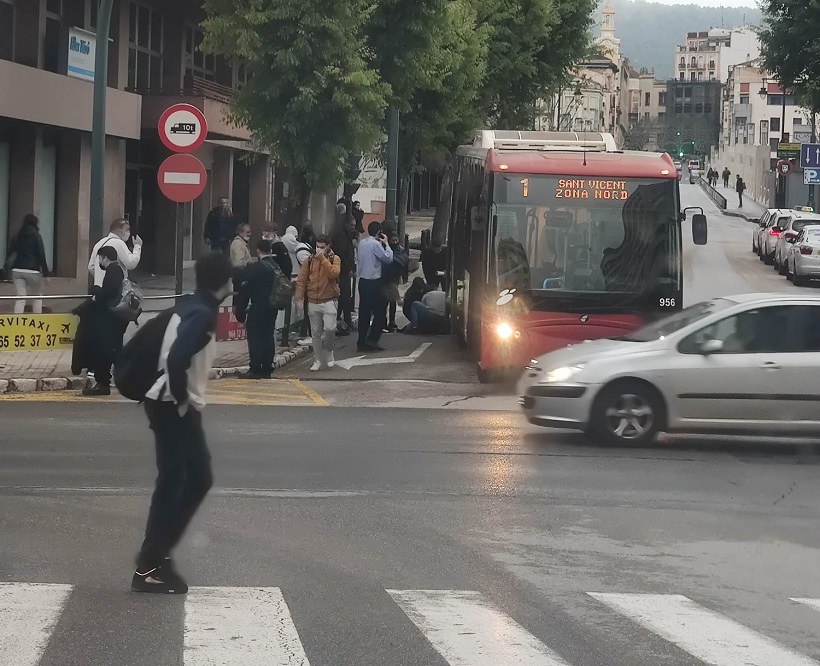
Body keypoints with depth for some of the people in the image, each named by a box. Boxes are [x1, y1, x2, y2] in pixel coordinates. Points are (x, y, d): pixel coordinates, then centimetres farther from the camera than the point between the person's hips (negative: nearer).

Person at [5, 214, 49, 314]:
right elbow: (41, 255, -7)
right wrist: (45, 273, -3)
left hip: (17, 270, 4)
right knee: (37, 297, 13)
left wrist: (10, 271, 17)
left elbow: (10, 254, 11)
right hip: (32, 271, -4)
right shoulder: (36, 236, -4)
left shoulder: (17, 237, 11)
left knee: (20, 298, 1)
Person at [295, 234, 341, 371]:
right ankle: (318, 360, 14)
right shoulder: (310, 261, 5)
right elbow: (301, 279, 5)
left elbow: (334, 273, -20)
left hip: (329, 301, -3)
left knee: (329, 328, -17)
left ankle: (328, 352, 8)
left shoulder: (334, 259, -1)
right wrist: (299, 296, -4)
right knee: (316, 332, 6)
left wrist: (323, 259, -21)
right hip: (313, 302, 3)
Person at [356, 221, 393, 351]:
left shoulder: (361, 243, 8)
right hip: (374, 282, -7)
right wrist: (386, 244, -3)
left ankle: (362, 342, 9)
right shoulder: (375, 244, -15)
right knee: (379, 312, 1)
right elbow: (389, 258, -12)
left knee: (364, 312, 9)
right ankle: (372, 339, -6)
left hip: (362, 281, 7)